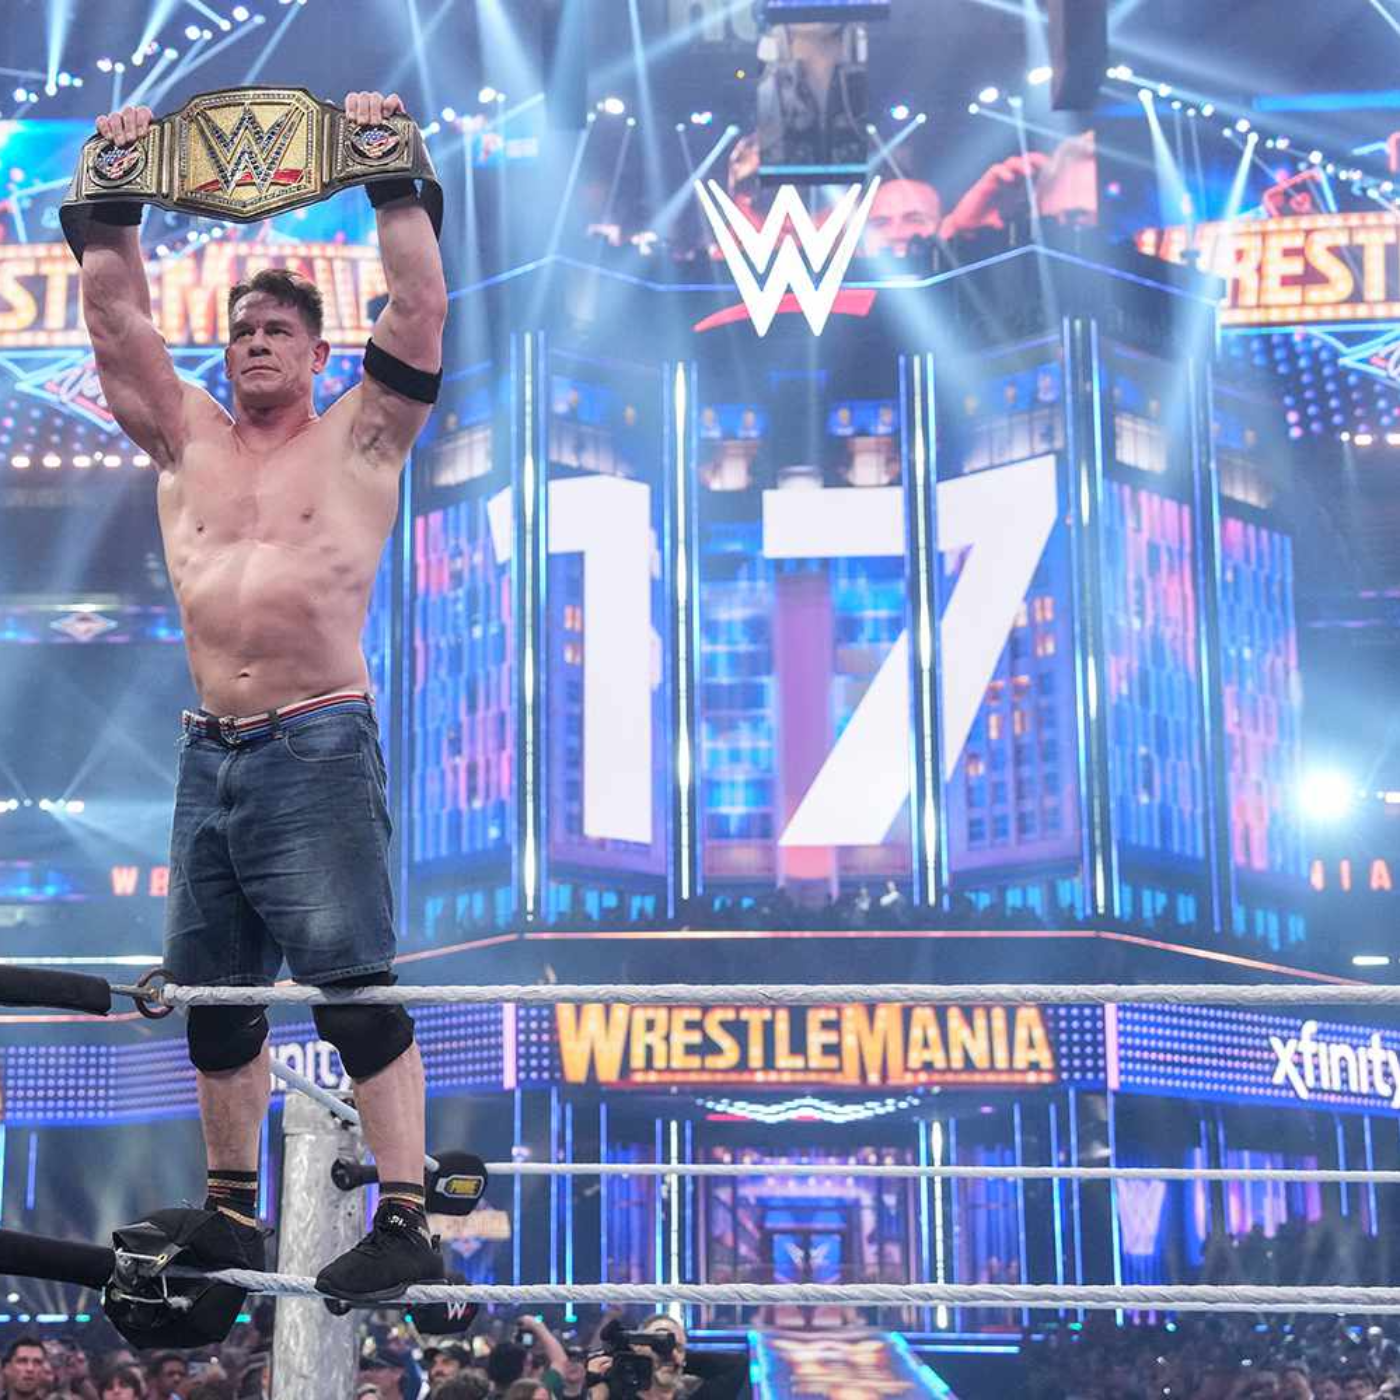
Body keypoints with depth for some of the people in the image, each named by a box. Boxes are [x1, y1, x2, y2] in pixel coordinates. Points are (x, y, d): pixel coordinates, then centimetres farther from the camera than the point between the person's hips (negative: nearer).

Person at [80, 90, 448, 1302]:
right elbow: (117, 321, 10)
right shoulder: (187, 440, 15)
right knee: (213, 995, 11)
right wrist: (114, 204, 4)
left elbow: (421, 307, -5)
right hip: (209, 752, 6)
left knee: (354, 986, -12)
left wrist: (394, 183, -7)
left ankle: (406, 1225, -11)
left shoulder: (359, 437, 4)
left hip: (319, 746, -5)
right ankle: (232, 1206, 24)